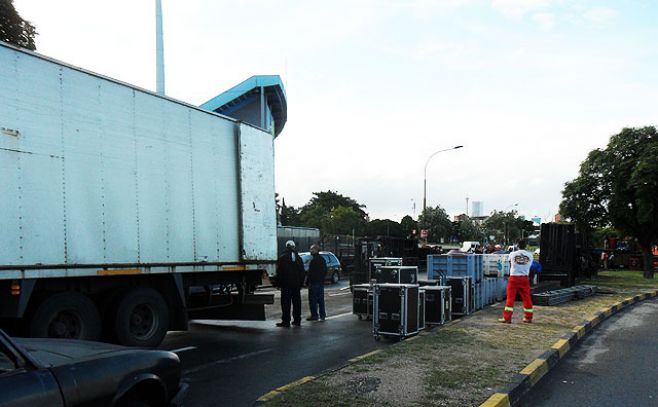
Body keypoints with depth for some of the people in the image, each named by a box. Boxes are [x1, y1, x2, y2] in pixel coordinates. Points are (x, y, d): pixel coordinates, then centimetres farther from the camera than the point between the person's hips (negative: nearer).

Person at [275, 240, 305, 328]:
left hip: (286, 284, -4)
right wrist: (301, 283, 17)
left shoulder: (282, 258, -6)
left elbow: (279, 272, -7)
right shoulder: (298, 258, 9)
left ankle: (286, 321, -3)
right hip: (296, 284, 4)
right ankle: (297, 320, 13)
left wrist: (278, 283, -1)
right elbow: (302, 272, 12)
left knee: (286, 303, -2)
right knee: (297, 302, 10)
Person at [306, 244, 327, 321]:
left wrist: (308, 281, -14)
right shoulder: (322, 259, 13)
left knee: (313, 299, -3)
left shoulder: (313, 260, -16)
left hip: (314, 283, -9)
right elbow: (325, 271, 18)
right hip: (321, 282, 9)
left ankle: (314, 315, -2)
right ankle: (322, 315, 16)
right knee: (321, 299, 12)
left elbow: (311, 272, -19)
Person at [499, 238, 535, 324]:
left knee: (510, 298, 1)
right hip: (524, 278, 2)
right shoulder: (530, 255, 2)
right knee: (527, 298, 11)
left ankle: (507, 318, 0)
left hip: (513, 278, -2)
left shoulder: (512, 254, -3)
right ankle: (528, 317, 19)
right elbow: (529, 266, 10)